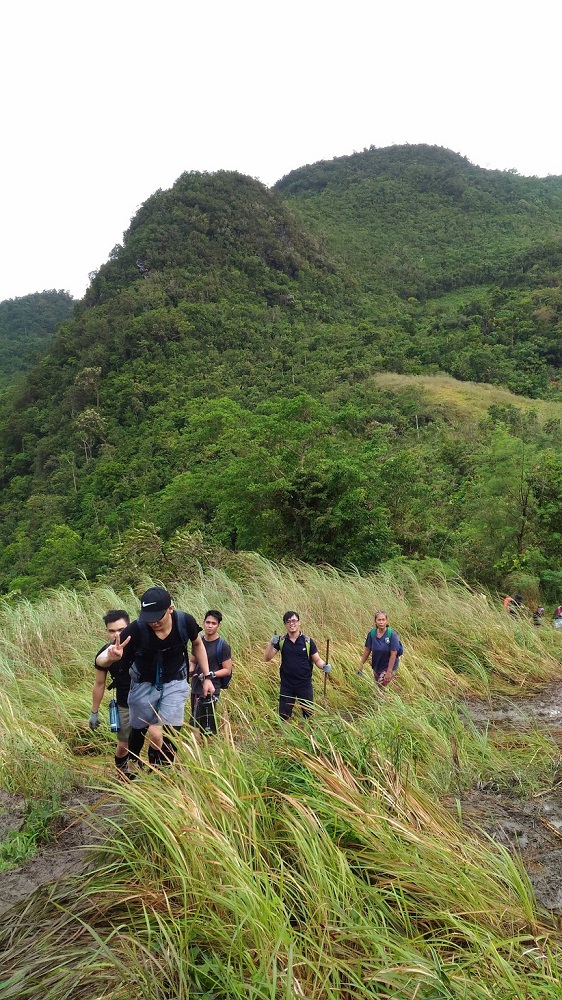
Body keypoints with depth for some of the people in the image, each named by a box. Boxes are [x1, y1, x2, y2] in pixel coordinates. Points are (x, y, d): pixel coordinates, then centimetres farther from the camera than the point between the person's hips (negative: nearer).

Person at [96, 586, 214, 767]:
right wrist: (111, 657, -51)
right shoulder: (136, 629, -29)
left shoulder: (185, 622, -24)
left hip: (174, 683, 0)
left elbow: (197, 644, 0)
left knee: (169, 736, -12)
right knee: (138, 735, 10)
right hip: (144, 685, 0)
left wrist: (207, 677, 0)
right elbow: (100, 661, -27)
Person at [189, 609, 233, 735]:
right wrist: (190, 670, -3)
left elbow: (227, 670, -7)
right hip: (196, 688, 6)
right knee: (194, 725, 13)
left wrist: (211, 674, -21)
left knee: (207, 727, -9)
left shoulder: (223, 645, -9)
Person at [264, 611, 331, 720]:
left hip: (305, 684, -1)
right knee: (284, 716, 10)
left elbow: (317, 659, -2)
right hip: (286, 685, 1)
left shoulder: (307, 641, -6)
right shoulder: (281, 641, -3)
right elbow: (267, 658, -6)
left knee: (308, 715, 10)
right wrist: (271, 643, -22)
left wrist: (324, 666, -23)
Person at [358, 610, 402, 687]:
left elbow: (393, 654, -22)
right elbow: (367, 650, 0)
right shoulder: (372, 633, -11)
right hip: (376, 665, 5)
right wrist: (361, 664, 2)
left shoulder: (392, 634, -23)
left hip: (389, 666, -5)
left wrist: (389, 671, -22)